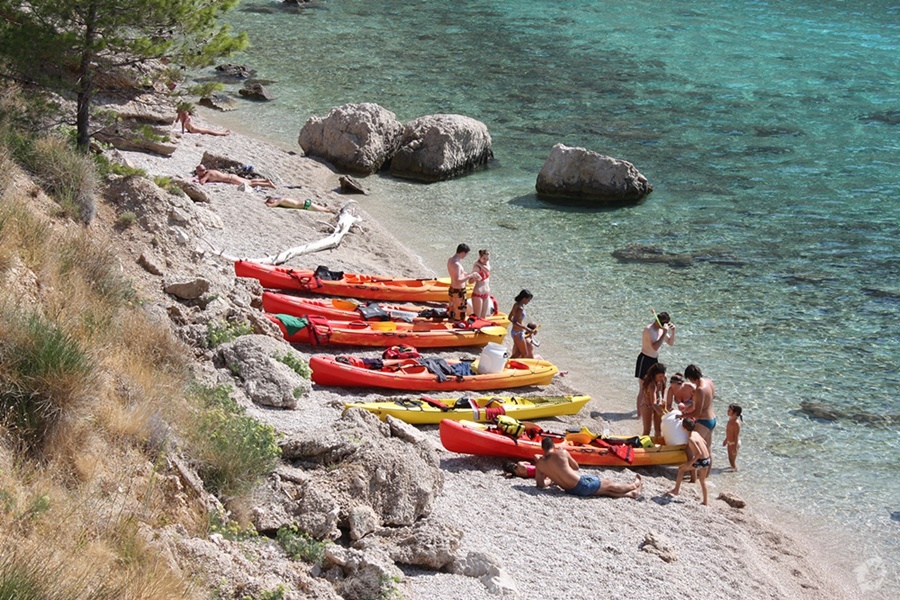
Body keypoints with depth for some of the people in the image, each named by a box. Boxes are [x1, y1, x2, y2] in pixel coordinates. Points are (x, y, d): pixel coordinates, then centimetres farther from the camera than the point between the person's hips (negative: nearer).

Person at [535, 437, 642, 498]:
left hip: (571, 491, 4)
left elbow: (540, 484, 5)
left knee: (604, 490, 21)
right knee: (609, 485, 20)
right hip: (581, 484, -4)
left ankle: (630, 494, 29)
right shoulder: (562, 453, -6)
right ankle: (634, 485, 40)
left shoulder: (539, 464, -1)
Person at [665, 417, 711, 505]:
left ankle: (676, 490, 22)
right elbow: (705, 444, 17)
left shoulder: (691, 439, -20)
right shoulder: (696, 433, 5)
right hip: (707, 459, 8)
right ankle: (706, 501, 29)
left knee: (681, 469, 14)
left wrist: (690, 463, -16)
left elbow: (699, 453, -24)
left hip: (700, 461, -8)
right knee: (703, 481, 23)